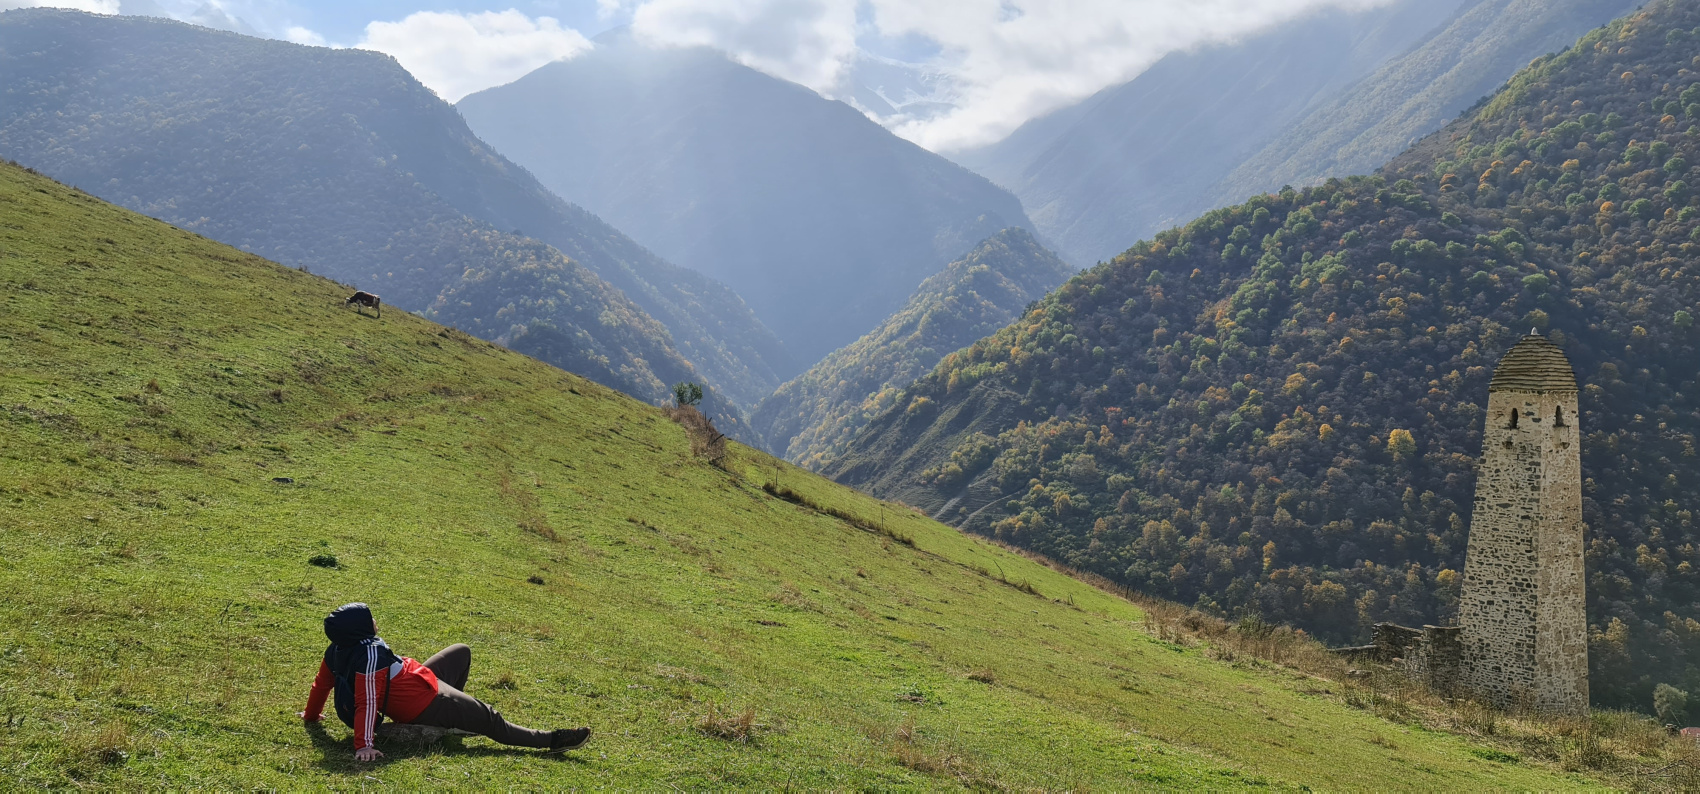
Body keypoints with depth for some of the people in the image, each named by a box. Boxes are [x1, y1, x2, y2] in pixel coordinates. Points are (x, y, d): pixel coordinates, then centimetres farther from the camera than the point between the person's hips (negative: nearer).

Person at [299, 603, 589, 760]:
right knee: (489, 719, -4)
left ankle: (453, 716, 35)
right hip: (424, 702, -10)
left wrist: (312, 715, 23)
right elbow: (367, 702, -35)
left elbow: (321, 682, 7)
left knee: (461, 652, 24)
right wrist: (364, 745, -37)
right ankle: (552, 740, 0)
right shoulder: (369, 653, -32)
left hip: (413, 683, 10)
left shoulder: (337, 649, -6)